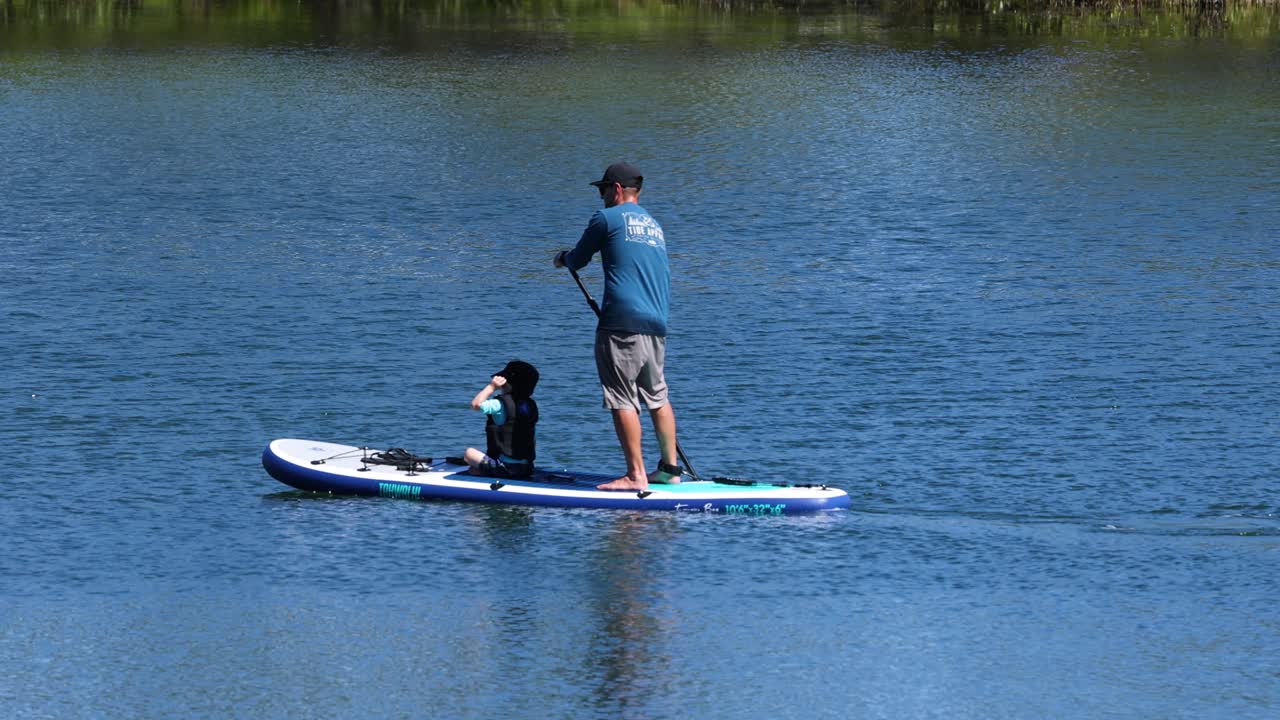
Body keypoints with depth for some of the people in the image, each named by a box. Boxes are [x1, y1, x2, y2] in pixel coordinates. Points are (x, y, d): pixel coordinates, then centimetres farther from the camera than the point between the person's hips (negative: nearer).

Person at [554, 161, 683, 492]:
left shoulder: (607, 218, -1)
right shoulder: (655, 226, 21)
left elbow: (578, 260, 8)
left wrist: (563, 258, 32)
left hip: (623, 323, -8)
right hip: (657, 325, 8)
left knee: (623, 400, -6)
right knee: (657, 397, 16)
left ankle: (636, 475, -9)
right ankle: (670, 467, 18)